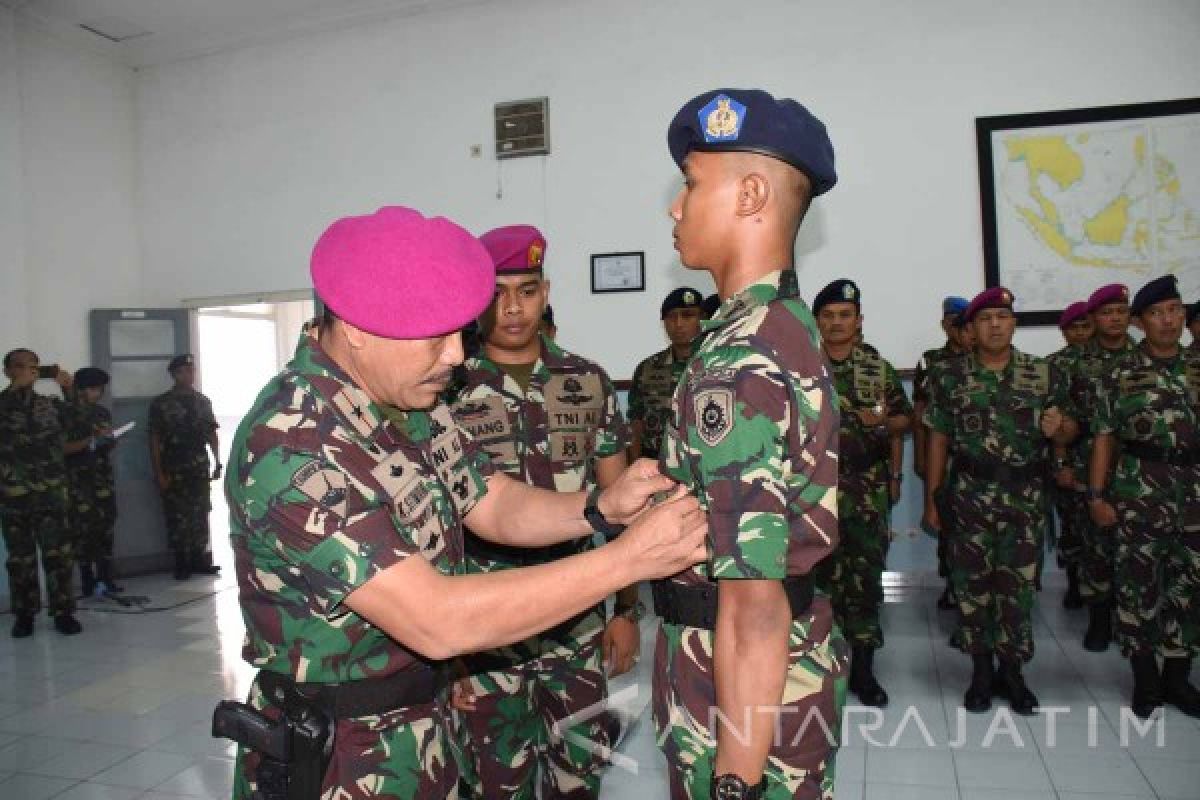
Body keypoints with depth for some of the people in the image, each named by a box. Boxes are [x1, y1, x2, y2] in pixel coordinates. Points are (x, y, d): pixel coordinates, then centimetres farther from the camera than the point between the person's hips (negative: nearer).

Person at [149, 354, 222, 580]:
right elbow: (155, 440, -3)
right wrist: (159, 473, -9)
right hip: (173, 471, -3)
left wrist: (217, 463, 6)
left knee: (201, 514, 3)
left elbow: (212, 434, 13)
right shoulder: (160, 403, 0)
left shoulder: (203, 401, 11)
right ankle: (182, 563, 6)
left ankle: (199, 559, 11)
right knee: (177, 516, -1)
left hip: (200, 468, 3)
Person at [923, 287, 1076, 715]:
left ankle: (1011, 672, 23)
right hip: (970, 497, 0)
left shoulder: (1044, 374, 4)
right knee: (972, 585, 5)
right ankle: (981, 672, 20)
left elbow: (1068, 434, 9)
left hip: (1026, 499, 1)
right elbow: (938, 439, 4)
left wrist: (1058, 427, -16)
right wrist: (931, 497, 2)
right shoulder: (950, 377, 2)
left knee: (1018, 586, 6)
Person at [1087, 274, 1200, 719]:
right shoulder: (1120, 373, -1)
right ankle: (1145, 679, 16)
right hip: (1138, 491, -3)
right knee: (1139, 585, 2)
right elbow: (1104, 437, -2)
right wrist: (1097, 496, -6)